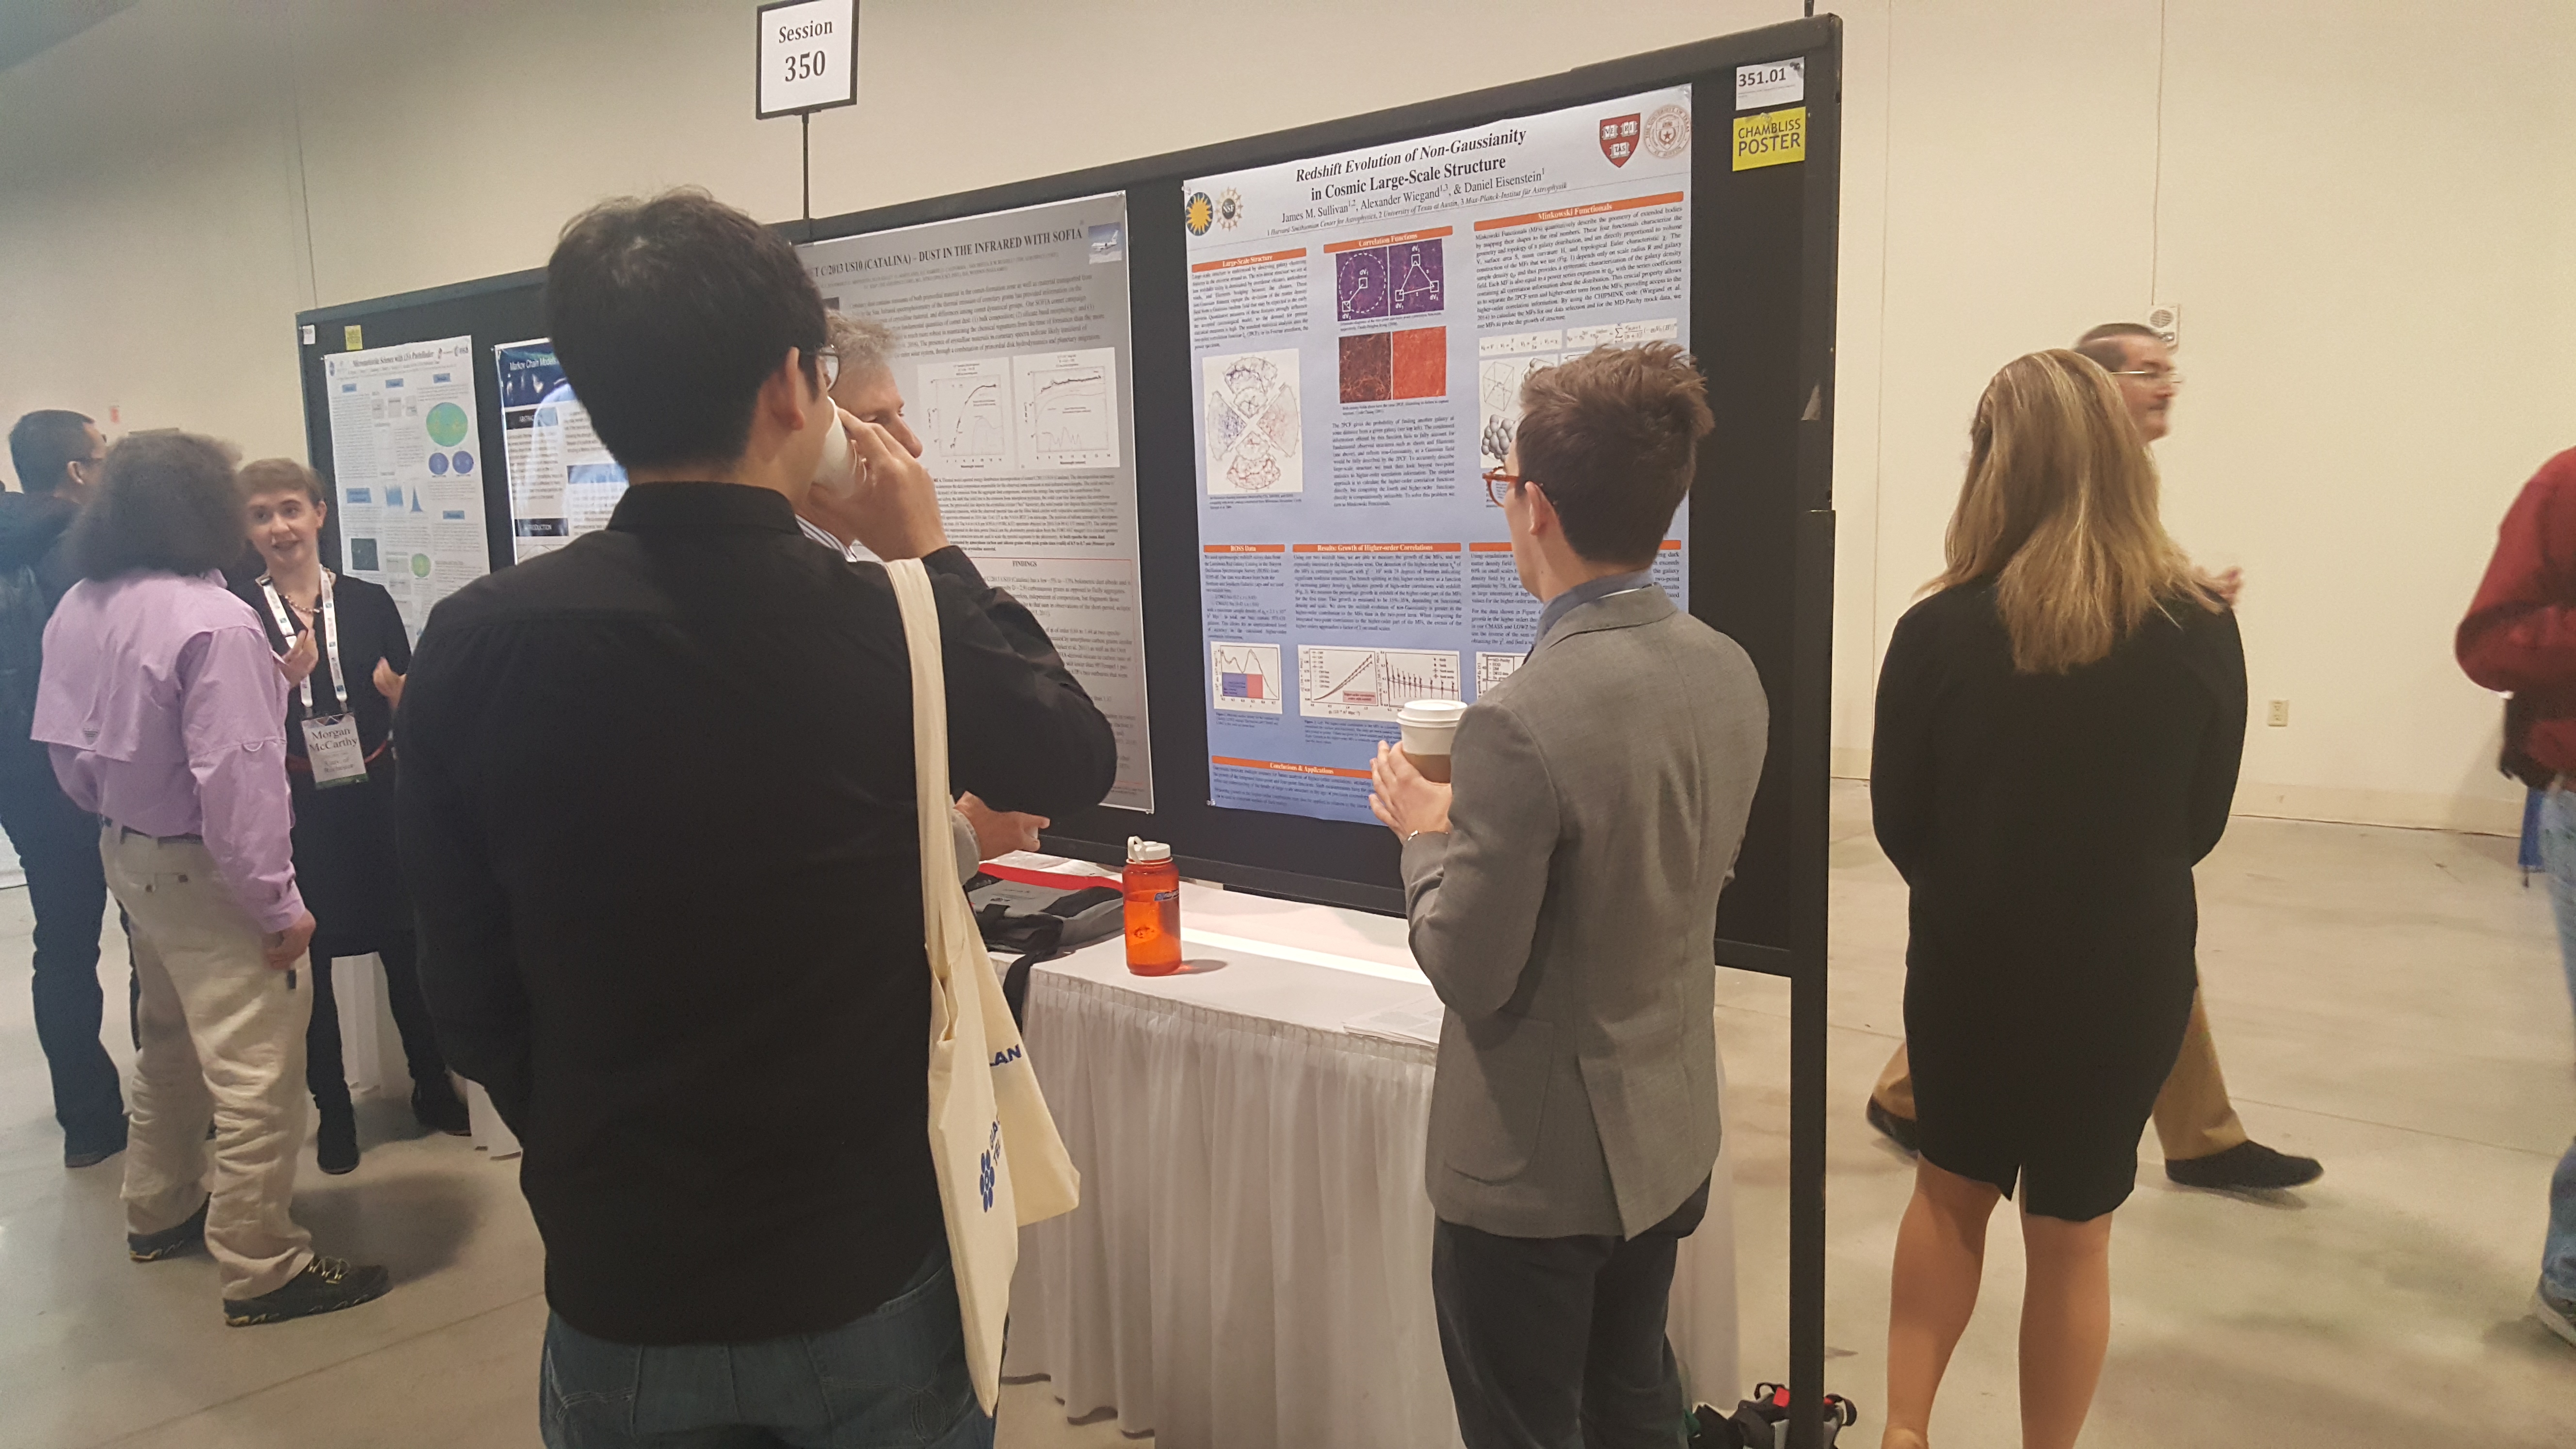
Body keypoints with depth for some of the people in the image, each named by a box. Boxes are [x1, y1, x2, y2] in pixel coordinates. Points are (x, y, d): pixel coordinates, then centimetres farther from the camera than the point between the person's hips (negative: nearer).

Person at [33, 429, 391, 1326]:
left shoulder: (77, 611, 2)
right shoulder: (213, 623, -24)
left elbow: (65, 748, 10)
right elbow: (236, 780, -26)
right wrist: (278, 907, -20)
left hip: (128, 857, 9)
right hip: (204, 874, -9)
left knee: (168, 1046, 26)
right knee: (255, 1077, 0)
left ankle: (159, 1214, 42)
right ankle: (261, 1269, 9)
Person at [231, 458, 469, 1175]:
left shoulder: (370, 602, 2)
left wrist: (396, 688, -16)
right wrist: (285, 679, -20)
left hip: (374, 799, 1)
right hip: (292, 811, -1)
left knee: (406, 946, 7)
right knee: (307, 961, 7)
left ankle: (432, 1087, 25)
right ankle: (332, 1109, 23)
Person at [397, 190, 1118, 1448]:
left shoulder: (474, 647, -13)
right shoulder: (901, 635, -20)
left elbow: (467, 992, -4)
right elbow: (1079, 761, 1)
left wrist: (590, 1159, 12)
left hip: (622, 1293, 1)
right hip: (871, 1271, -1)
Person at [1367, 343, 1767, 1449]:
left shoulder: (1522, 722, -30)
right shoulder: (1732, 674, -5)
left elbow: (1469, 974, -22)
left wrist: (1426, 832, -5)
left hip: (1535, 1167, -7)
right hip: (1670, 1140, 7)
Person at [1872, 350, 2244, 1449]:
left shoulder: (1938, 632, -16)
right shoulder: (2200, 627, -12)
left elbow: (1899, 826, -5)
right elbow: (2201, 823, 1)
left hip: (1970, 964, 0)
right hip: (2129, 974, 1)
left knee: (1951, 1188, 23)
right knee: (2072, 1232, 17)